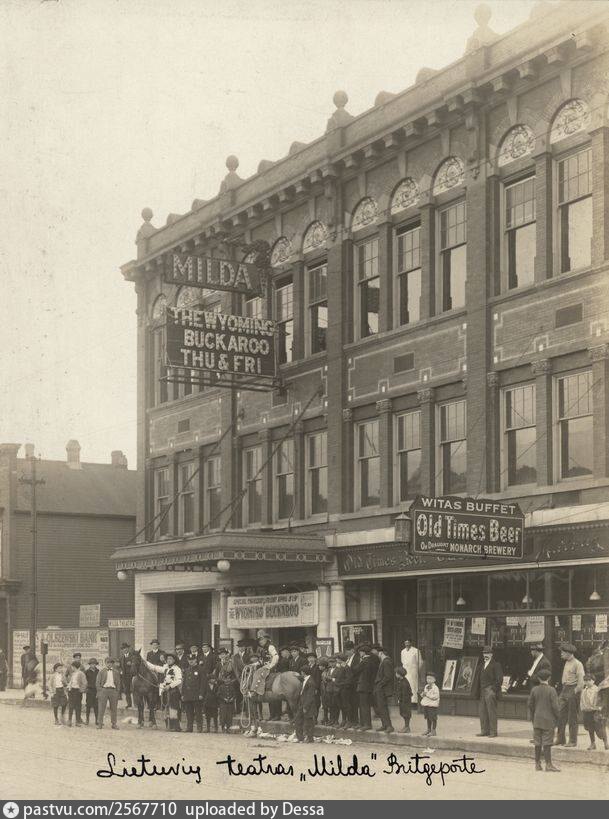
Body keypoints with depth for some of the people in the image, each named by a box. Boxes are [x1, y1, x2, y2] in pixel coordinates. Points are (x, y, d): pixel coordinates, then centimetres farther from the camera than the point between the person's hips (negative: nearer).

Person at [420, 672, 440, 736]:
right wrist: (422, 694, -2)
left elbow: (436, 696, -20)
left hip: (432, 705, -7)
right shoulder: (426, 687, 12)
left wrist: (427, 694, -21)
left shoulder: (435, 688, -12)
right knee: (427, 718, 15)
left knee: (433, 718, -1)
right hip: (425, 704, 7)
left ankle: (433, 731, 6)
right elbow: (423, 694, 23)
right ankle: (428, 729, 26)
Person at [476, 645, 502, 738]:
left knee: (491, 712, -6)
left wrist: (495, 690, -15)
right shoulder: (483, 665, 19)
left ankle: (493, 732, -2)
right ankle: (484, 731, 13)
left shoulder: (495, 665, -4)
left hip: (490, 690, -8)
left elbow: (499, 678, -8)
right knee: (482, 711, 7)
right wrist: (479, 690, 13)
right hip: (483, 691, 8)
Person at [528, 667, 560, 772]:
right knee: (547, 743, -2)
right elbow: (555, 706, -12)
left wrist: (532, 717, 19)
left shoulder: (534, 690, 1)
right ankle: (548, 764, -1)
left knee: (538, 743, 10)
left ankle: (537, 763, 15)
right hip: (548, 720, -4)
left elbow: (530, 704, 6)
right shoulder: (551, 690, -11)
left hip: (537, 720, 4)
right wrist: (557, 717, 2)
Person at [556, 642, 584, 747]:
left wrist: (575, 692, -15)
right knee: (560, 716, 6)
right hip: (564, 690, 8)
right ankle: (560, 739, 12)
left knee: (572, 718, -1)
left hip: (573, 691, -8)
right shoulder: (566, 663, 14)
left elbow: (581, 681, -15)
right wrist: (563, 691, 13)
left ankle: (572, 741, 6)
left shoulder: (577, 664, -11)